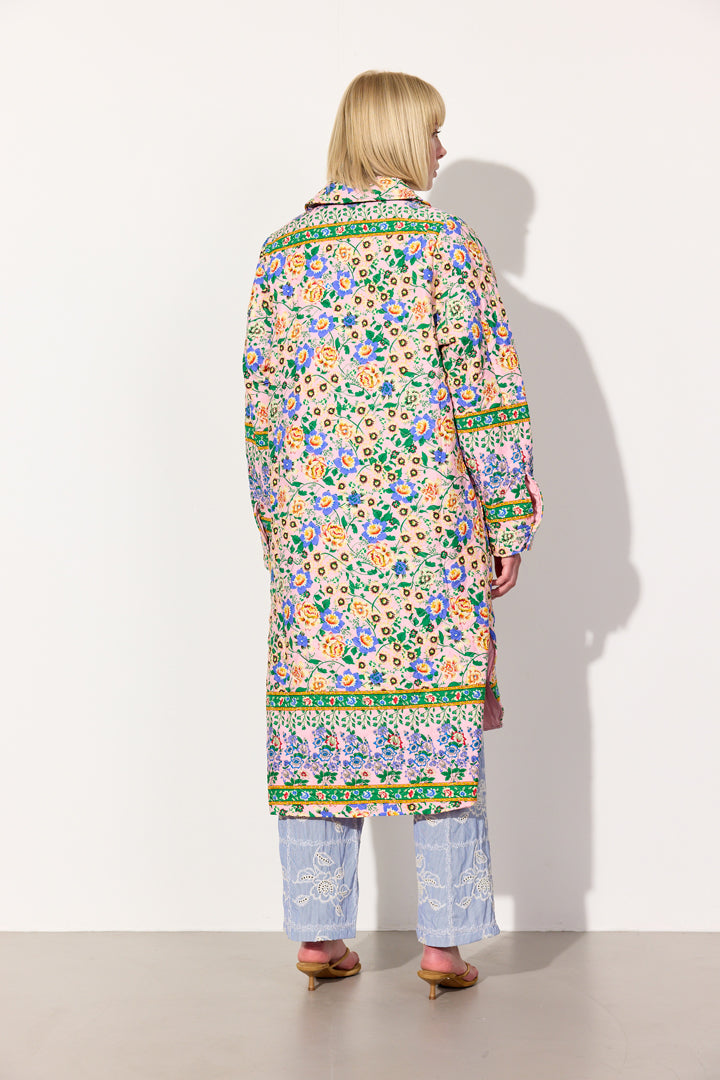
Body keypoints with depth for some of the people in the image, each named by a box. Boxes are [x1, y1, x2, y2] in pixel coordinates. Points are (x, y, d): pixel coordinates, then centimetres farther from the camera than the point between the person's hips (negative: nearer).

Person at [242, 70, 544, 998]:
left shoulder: (282, 252, 9)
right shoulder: (442, 242, -2)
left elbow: (260, 399, 11)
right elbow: (487, 388, -6)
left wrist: (276, 523, 18)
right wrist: (508, 526, -2)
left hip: (312, 521, 4)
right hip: (428, 517, -3)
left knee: (321, 705, 7)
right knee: (440, 707, 2)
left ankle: (318, 932, 13)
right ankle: (443, 939, 6)